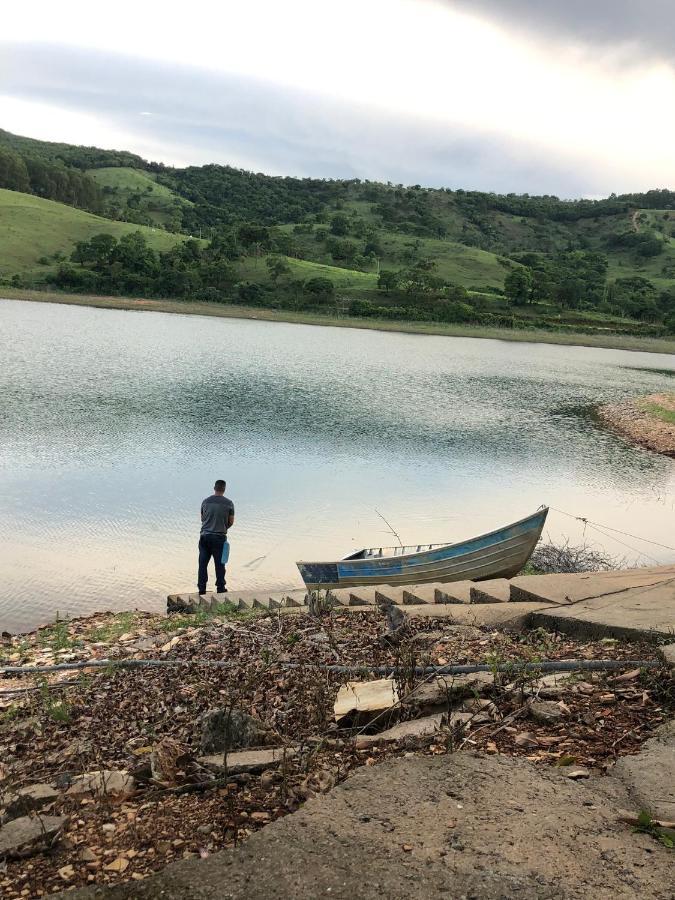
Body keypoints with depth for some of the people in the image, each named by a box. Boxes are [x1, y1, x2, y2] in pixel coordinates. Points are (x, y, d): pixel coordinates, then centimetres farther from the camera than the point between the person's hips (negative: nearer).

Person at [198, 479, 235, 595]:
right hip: (219, 537, -2)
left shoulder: (206, 501, 3)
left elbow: (202, 519, 13)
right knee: (219, 564, 6)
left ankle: (201, 588, 11)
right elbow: (231, 522, 1)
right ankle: (220, 588, 13)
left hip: (205, 536, 2)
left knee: (203, 563, 9)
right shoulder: (229, 503, -5)